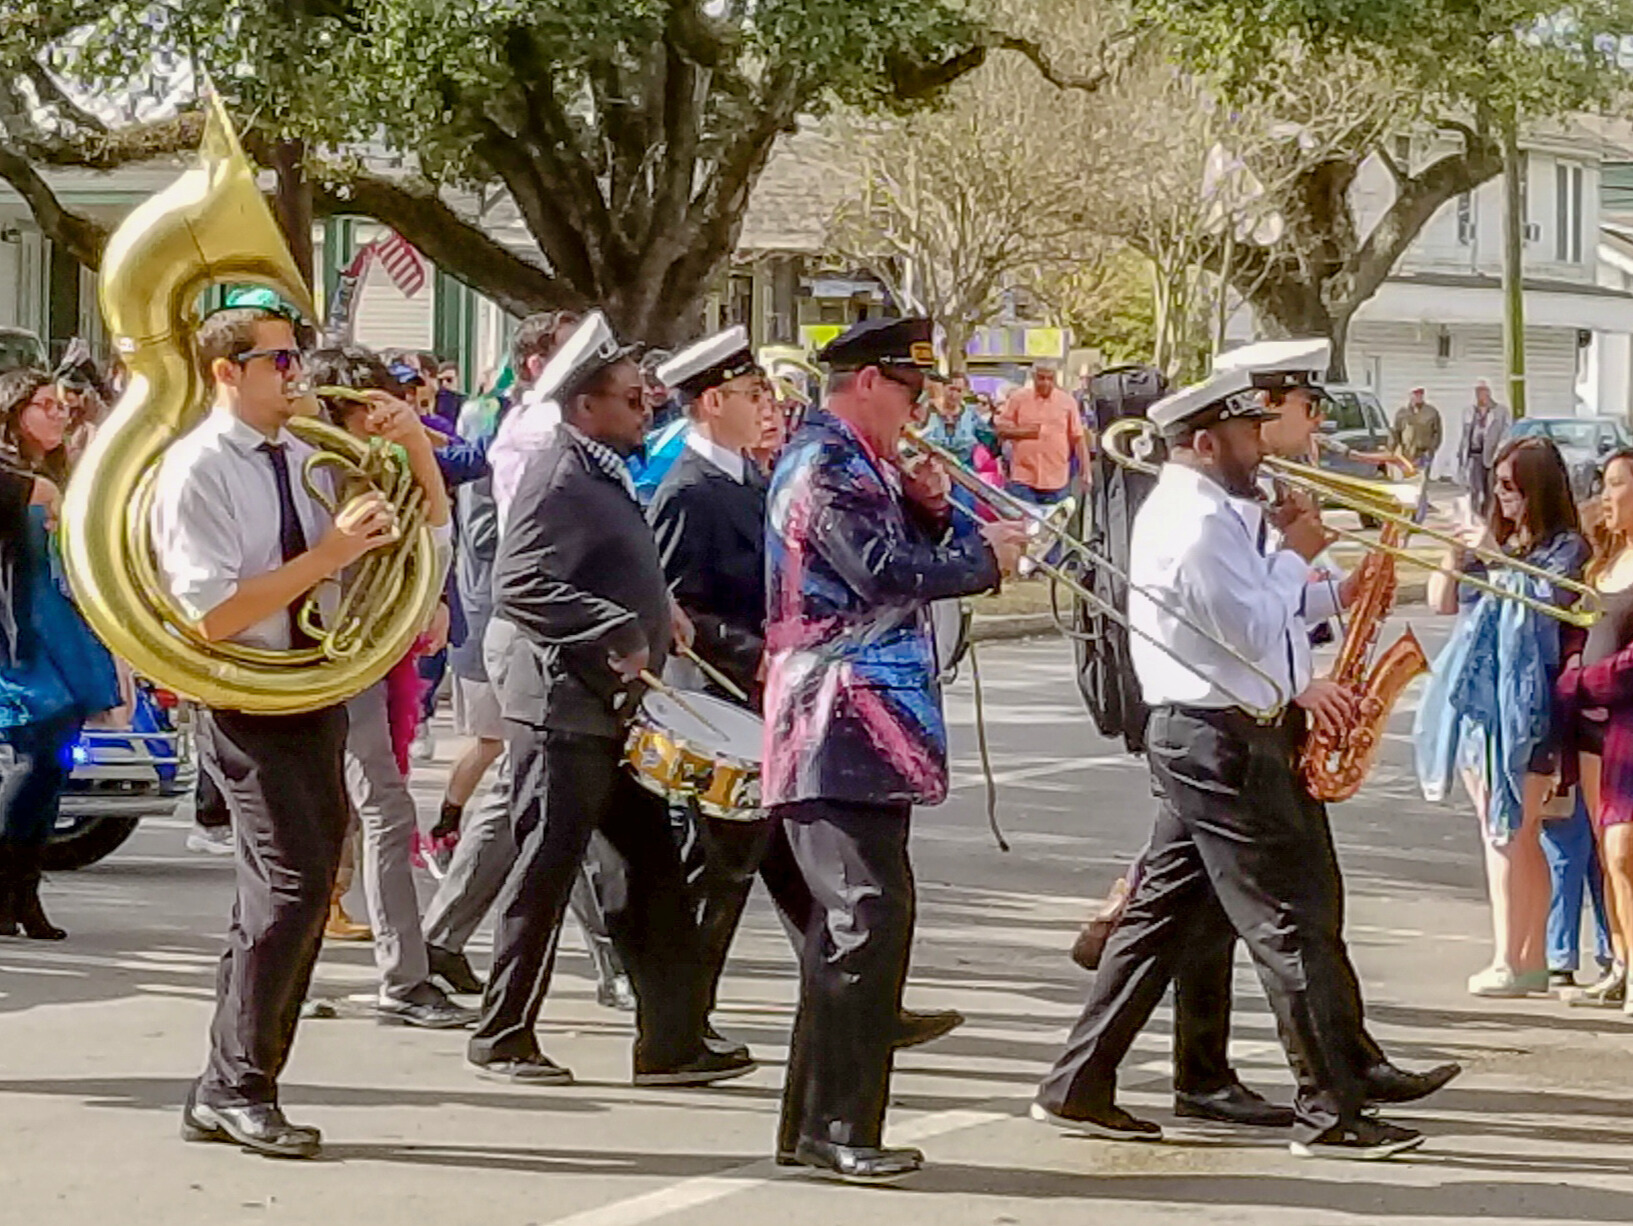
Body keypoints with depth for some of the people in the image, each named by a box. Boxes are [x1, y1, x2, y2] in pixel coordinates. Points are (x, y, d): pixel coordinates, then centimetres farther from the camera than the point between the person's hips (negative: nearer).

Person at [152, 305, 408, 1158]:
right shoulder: (197, 470, -10)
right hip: (248, 697, -8)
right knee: (294, 880, -17)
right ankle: (236, 1088, -7)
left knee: (292, 890, 10)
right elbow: (212, 614, -19)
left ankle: (228, 1092, 19)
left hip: (318, 692, 8)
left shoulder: (306, 460, 10)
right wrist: (327, 554, -21)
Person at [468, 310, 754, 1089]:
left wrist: (656, 611, 15)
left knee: (655, 870, 9)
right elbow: (519, 586, -26)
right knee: (544, 875, -1)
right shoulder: (559, 479, -15)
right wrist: (620, 632, -27)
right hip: (564, 710, -10)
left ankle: (672, 1040, 13)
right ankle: (502, 1037, 10)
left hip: (612, 711, 10)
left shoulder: (604, 475, 17)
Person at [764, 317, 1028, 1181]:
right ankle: (837, 1127, -12)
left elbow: (900, 555, 22)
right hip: (843, 732, -11)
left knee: (857, 919, 13)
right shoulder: (824, 468, -13)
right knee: (869, 919, -13)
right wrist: (984, 553, -13)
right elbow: (884, 571, -24)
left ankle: (814, 1122, 19)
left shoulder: (859, 466, 20)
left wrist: (927, 509, 4)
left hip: (868, 731, 11)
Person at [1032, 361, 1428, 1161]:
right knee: (1292, 923, -7)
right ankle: (1329, 1114, -3)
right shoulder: (1203, 521, -17)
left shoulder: (1179, 507, 17)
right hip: (1224, 742, -11)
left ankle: (1080, 1087, 14)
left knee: (1165, 910, 12)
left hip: (1189, 734, 11)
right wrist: (1293, 556, -7)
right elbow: (1258, 634, -19)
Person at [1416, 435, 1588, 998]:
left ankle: (1512, 961, -6)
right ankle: (1529, 959, 14)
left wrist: (1495, 557, -17)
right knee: (1499, 835, 9)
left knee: (1512, 834, -8)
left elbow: (1544, 601, -18)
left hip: (1525, 701, -7)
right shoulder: (1493, 539, 14)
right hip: (1478, 695, 7)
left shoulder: (1566, 547, -3)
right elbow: (1441, 602, 12)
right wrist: (1454, 552, -3)